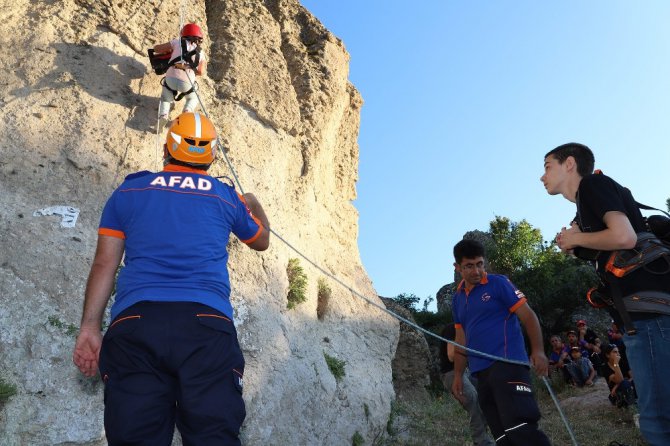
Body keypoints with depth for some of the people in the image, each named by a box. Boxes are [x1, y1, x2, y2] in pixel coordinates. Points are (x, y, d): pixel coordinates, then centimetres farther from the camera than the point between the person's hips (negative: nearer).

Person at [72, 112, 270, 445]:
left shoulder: (129, 190, 20)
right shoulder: (227, 197, 19)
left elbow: (104, 263, 12)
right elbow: (261, 241, 38)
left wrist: (89, 328, 12)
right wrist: (254, 204, 58)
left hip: (134, 322, 1)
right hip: (208, 323, -1)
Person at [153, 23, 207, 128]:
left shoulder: (178, 42, 14)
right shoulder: (201, 52, 17)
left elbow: (156, 49, 17)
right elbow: (201, 72, 19)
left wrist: (168, 51, 35)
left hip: (171, 78, 0)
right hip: (187, 82, 0)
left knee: (165, 99, 25)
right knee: (192, 99, 31)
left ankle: (163, 116, -6)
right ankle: (186, 112, -1)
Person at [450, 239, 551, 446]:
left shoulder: (498, 283, 0)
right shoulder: (457, 298, 17)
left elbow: (528, 316, -3)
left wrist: (538, 351, -17)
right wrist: (458, 375, 15)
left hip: (507, 363, -6)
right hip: (481, 373, 6)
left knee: (521, 429, -21)